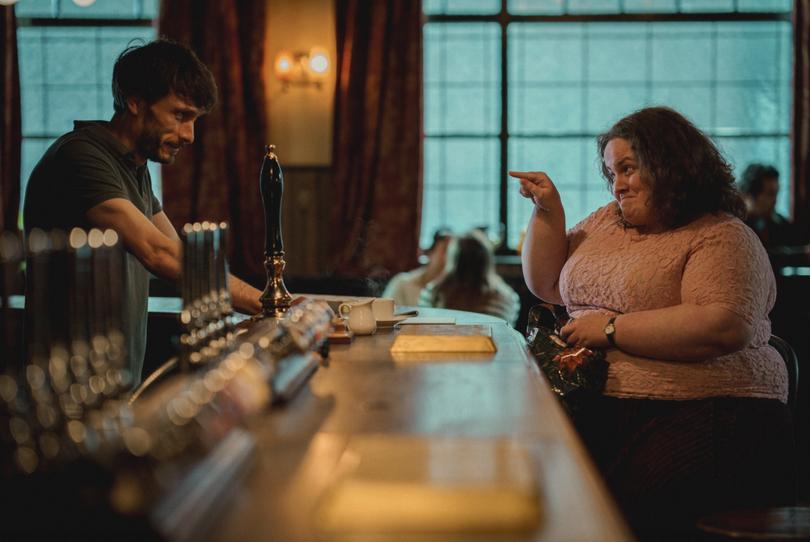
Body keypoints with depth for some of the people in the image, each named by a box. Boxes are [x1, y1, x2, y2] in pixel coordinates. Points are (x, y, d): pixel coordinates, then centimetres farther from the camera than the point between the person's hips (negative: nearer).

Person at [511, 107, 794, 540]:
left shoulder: (722, 238, -2)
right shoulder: (607, 220, 22)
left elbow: (724, 328, -18)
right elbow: (547, 284, 30)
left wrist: (612, 329, -13)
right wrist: (547, 211, 15)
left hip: (709, 412, -6)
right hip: (598, 406, 6)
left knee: (635, 505, -35)